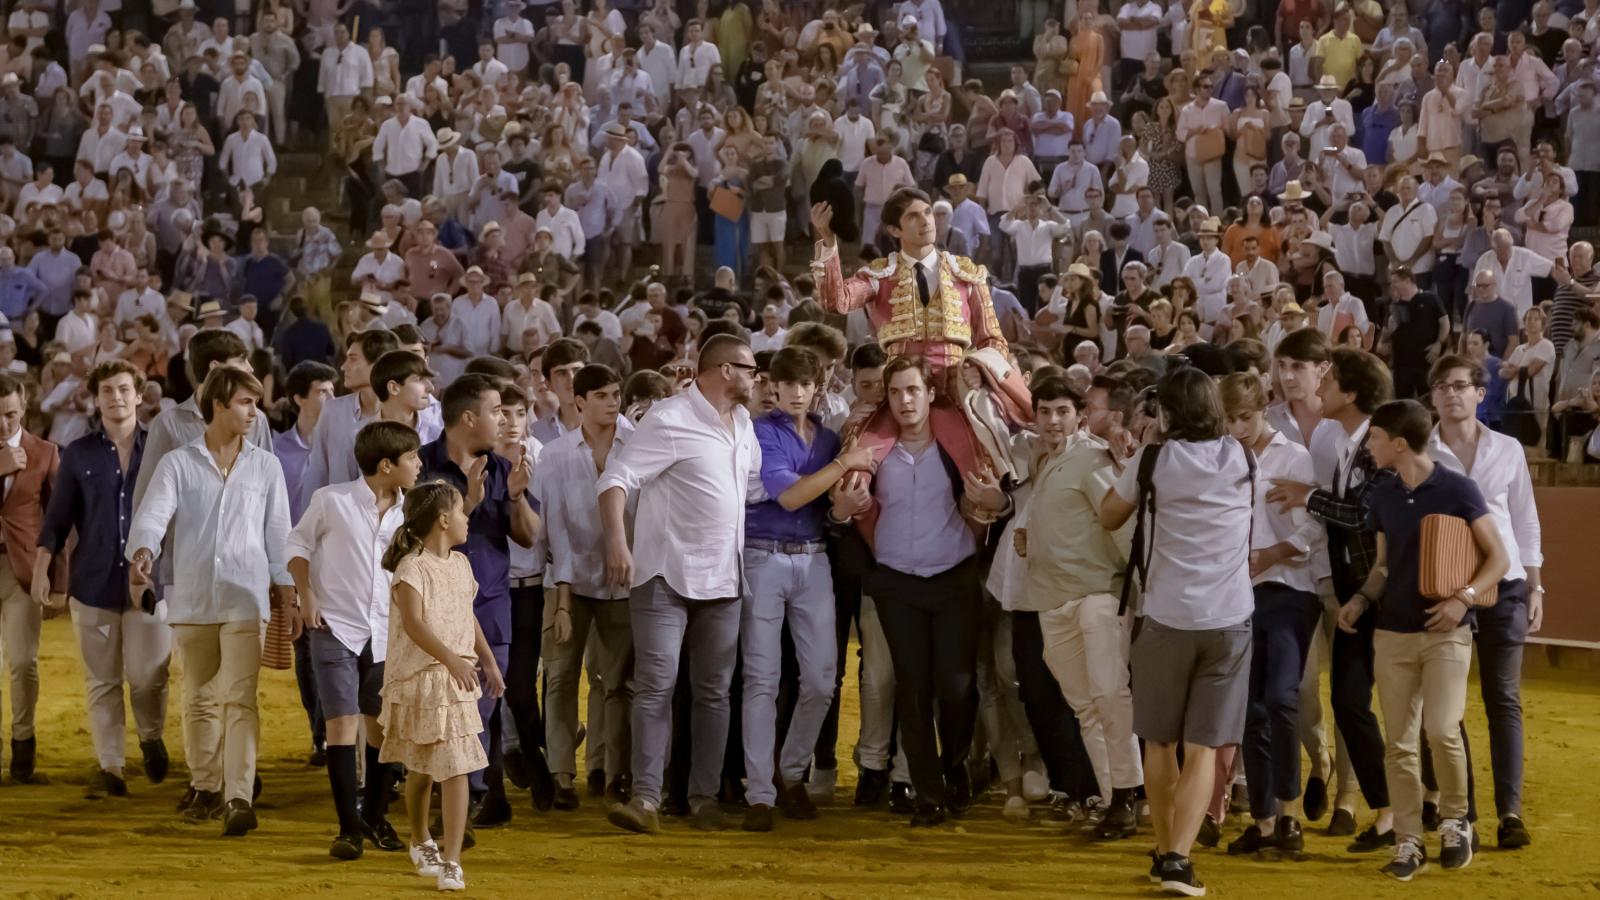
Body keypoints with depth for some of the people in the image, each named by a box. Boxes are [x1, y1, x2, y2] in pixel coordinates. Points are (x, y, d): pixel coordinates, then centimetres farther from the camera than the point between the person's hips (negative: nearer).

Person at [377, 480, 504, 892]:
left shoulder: (461, 564, 9)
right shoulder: (412, 567, -14)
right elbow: (414, 623, -25)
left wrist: (489, 661, 18)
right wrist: (450, 659, -35)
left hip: (457, 680, 5)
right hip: (419, 677, -5)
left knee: (455, 769, -2)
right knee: (421, 770, 10)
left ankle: (451, 861, -2)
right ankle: (421, 841, 34)